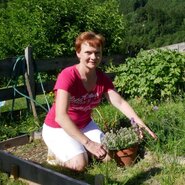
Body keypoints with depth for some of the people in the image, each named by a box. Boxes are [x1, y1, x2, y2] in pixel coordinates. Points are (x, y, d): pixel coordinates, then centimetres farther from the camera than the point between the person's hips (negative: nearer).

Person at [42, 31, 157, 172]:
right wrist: (88, 143, -43)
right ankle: (55, 152, 4)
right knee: (80, 163, -25)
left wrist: (140, 123, -32)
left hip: (85, 125, 6)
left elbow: (120, 103, -15)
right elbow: (60, 116, -37)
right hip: (58, 128, -6)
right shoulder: (68, 76, -29)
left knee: (109, 156, -8)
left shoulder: (102, 78, -8)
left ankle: (80, 148, 16)